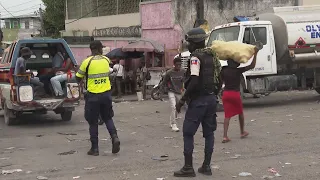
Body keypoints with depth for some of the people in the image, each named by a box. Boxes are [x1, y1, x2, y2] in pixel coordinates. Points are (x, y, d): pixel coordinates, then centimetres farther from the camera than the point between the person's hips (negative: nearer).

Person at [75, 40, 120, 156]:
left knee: (93, 122, 7)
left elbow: (78, 78, -2)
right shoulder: (106, 60, 1)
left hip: (93, 95, -3)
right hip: (106, 94, 3)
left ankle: (95, 148, 10)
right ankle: (114, 137, -5)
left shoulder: (87, 62, -10)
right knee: (108, 118, 18)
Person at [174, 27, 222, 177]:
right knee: (209, 133, 11)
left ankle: (188, 168, -2)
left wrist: (183, 99, -18)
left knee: (188, 133, -1)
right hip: (211, 99, 8)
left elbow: (194, 81, -22)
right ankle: (206, 166, 15)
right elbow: (219, 79, 14)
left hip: (198, 99, -8)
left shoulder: (196, 57, -13)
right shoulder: (212, 56, 12)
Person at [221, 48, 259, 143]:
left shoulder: (224, 70, 2)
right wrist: (255, 54, -1)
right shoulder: (238, 71, -7)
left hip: (226, 93, 3)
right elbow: (252, 66, -5)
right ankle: (242, 132, 34)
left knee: (227, 115, 2)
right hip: (235, 94, -3)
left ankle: (225, 136, -11)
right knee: (240, 113, 20)